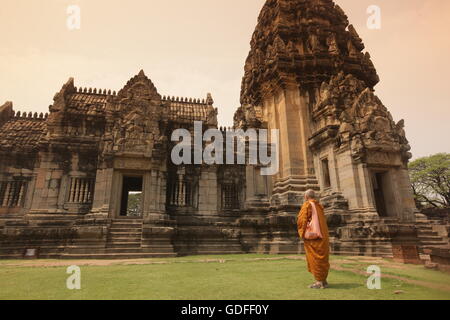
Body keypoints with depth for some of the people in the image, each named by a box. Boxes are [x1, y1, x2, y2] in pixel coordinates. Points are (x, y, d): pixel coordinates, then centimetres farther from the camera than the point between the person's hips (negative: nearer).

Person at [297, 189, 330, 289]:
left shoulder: (307, 205, -8)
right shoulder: (319, 206, 14)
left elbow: (301, 220, -12)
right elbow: (323, 221, 18)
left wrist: (302, 234, 1)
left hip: (313, 236, -8)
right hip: (323, 236, 8)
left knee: (315, 258, -3)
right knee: (322, 258, 12)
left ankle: (319, 281, -2)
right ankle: (323, 280, 18)